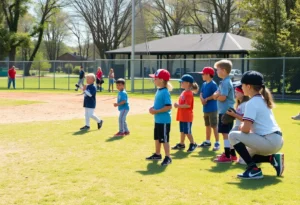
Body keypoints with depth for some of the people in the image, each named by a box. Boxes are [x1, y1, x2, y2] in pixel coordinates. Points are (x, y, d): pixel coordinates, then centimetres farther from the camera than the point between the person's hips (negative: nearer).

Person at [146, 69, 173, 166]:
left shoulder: (165, 92, -20)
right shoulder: (158, 90, 9)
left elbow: (168, 106, -25)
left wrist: (156, 111, -23)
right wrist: (153, 108, 2)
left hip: (164, 120, -10)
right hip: (158, 120, 10)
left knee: (164, 139, -3)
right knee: (157, 138, 20)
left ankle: (168, 157, 5)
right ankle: (157, 154, 35)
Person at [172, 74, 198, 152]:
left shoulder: (189, 93, -18)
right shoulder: (183, 92, 12)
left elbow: (188, 105, -26)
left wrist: (178, 106, -21)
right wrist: (177, 104, 2)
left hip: (187, 116, -10)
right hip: (182, 116, 10)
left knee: (187, 131, -2)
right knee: (182, 130, 18)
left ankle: (193, 144, 12)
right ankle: (181, 144, 28)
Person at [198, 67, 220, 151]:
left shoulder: (213, 84, -13)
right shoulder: (204, 84, 12)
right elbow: (201, 94, 11)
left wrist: (206, 99, -16)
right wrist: (202, 99, -10)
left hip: (212, 109, -9)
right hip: (205, 108, 9)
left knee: (214, 126, -7)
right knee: (207, 125, 17)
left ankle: (217, 143, -3)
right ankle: (207, 141, 28)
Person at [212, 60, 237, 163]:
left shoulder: (225, 82, -16)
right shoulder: (225, 81, 15)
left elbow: (223, 97, -23)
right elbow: (216, 94, 16)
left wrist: (216, 96, -4)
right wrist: (217, 94, -5)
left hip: (225, 112, -10)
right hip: (227, 111, 10)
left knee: (226, 133, -6)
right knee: (229, 133, 16)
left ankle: (227, 156, -3)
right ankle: (232, 154, 24)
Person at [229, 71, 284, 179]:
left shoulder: (252, 103, -13)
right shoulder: (262, 100, 15)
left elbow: (246, 129, -21)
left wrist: (241, 127, 1)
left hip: (269, 142, -10)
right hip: (277, 141, 10)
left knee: (233, 135, -8)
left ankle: (254, 169, -11)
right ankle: (273, 158, 11)